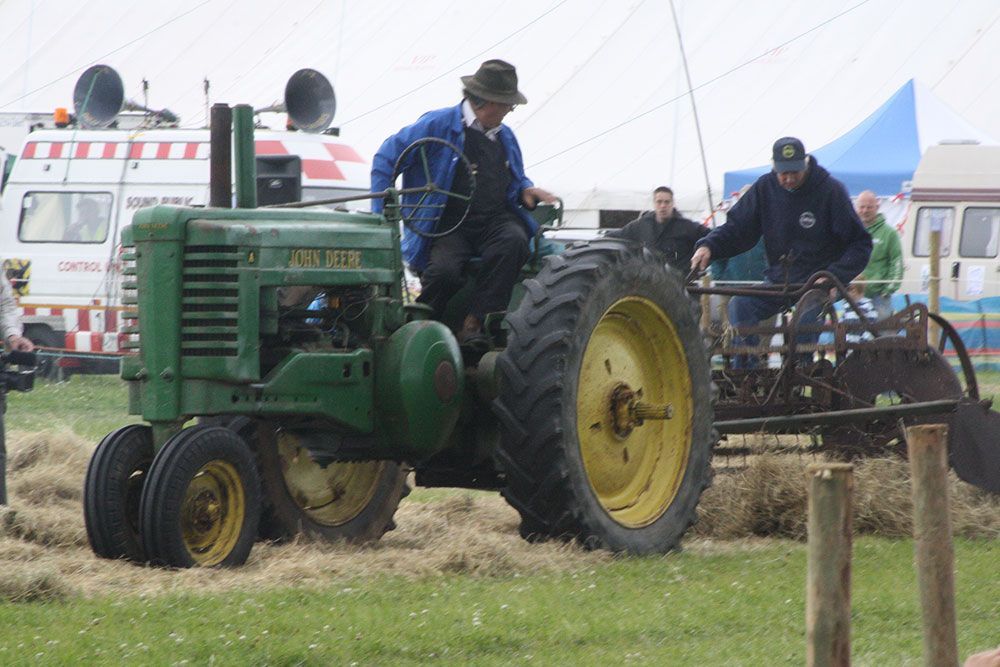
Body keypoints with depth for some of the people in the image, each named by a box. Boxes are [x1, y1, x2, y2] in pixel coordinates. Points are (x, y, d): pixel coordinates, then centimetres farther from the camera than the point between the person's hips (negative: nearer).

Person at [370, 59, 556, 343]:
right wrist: (381, 214, -6)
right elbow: (387, 158, 2)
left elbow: (515, 180, 36)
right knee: (444, 270, -35)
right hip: (449, 224, -4)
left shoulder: (504, 136, 20)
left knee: (513, 241, -32)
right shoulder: (438, 125, 1)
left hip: (496, 220, 4)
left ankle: (474, 322, -31)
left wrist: (526, 191, 9)